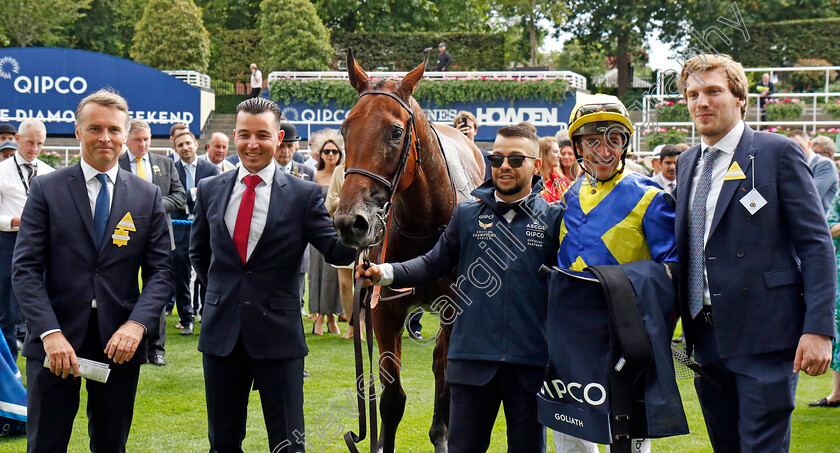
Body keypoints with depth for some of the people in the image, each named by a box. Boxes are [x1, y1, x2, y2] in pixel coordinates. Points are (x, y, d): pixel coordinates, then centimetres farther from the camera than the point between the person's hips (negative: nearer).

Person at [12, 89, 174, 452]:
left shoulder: (148, 197, 7)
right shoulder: (47, 189, 1)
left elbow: (160, 271, 3)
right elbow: (25, 269, -4)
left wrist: (136, 324, -14)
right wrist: (51, 333, -16)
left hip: (120, 342, 2)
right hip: (54, 340, -2)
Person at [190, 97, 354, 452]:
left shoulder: (304, 195, -4)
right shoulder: (210, 190, 6)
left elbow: (337, 251, -14)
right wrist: (219, 291, 11)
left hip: (279, 333, -3)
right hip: (221, 333, 3)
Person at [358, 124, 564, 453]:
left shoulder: (553, 218, 1)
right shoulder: (467, 214, 7)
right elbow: (435, 263, 9)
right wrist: (385, 273, -6)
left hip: (530, 363, -1)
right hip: (472, 360, 1)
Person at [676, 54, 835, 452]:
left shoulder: (778, 152, -5)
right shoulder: (687, 162, 15)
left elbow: (816, 244, -9)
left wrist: (818, 328, -16)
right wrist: (681, 319, 12)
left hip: (764, 337, -6)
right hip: (706, 338, 6)